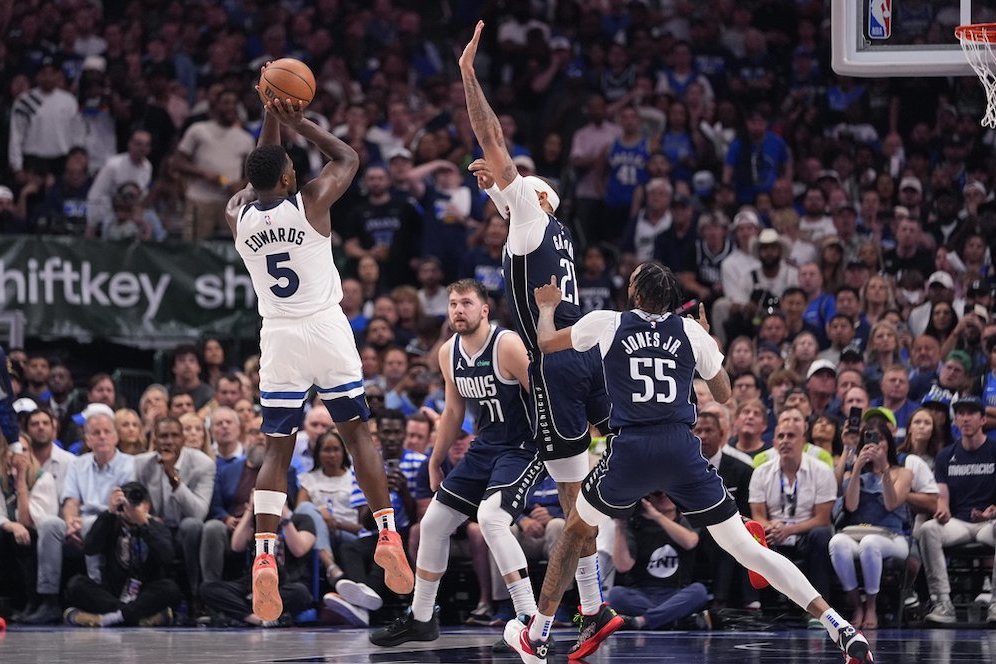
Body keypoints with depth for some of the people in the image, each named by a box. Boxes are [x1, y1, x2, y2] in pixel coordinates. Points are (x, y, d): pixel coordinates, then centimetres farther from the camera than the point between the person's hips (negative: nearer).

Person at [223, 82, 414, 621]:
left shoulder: (238, 215, 2)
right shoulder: (310, 202, -7)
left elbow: (260, 177, 25)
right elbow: (348, 158, 12)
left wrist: (271, 120, 23)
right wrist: (299, 123, 14)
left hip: (279, 336, 2)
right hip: (326, 330, -2)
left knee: (277, 449, 4)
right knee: (357, 432, 10)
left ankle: (264, 560, -9)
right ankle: (388, 538, 5)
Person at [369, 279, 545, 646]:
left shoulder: (507, 345, -20)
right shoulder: (449, 354, 4)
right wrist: (436, 461, 22)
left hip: (522, 448, -9)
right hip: (484, 448, 9)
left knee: (490, 517, -31)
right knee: (433, 523, 10)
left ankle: (530, 619, -28)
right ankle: (420, 619, 26)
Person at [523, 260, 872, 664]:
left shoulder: (606, 324, 5)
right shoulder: (691, 331, 8)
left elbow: (546, 343, 23)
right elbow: (723, 394, 20)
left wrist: (547, 307, 44)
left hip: (631, 449, -1)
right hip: (682, 450, 1)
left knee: (575, 531, 25)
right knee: (745, 547, 2)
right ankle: (840, 628, -10)